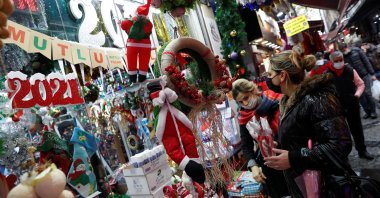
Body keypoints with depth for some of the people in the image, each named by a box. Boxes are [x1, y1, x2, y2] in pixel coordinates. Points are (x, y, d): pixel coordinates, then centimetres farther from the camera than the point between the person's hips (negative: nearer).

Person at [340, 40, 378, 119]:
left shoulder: (356, 50, -7)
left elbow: (366, 61, -3)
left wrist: (372, 74, -5)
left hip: (365, 75, -1)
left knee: (368, 93, 0)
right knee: (361, 96, 4)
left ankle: (373, 111, 14)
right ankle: (367, 112, 19)